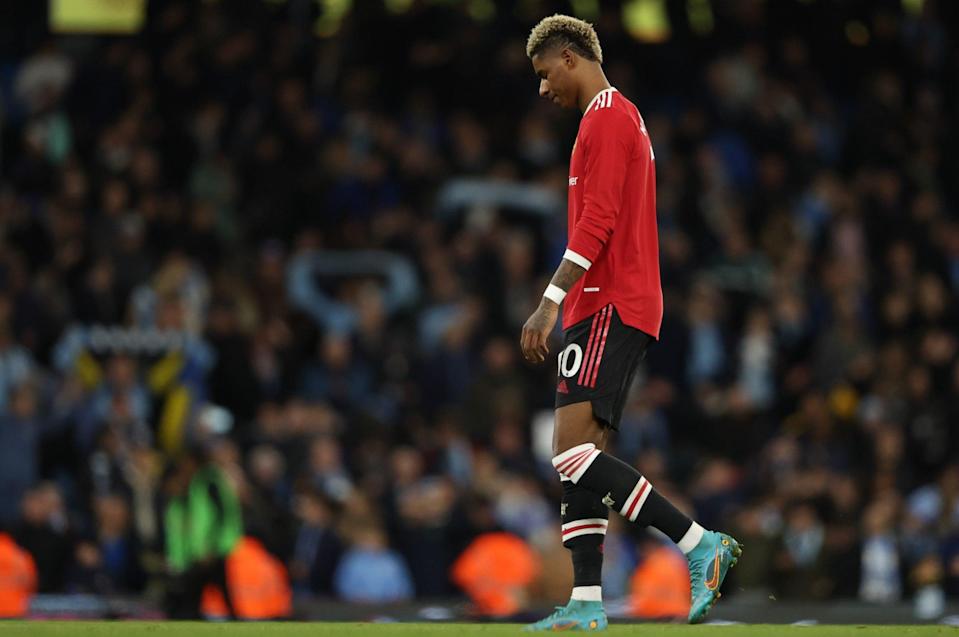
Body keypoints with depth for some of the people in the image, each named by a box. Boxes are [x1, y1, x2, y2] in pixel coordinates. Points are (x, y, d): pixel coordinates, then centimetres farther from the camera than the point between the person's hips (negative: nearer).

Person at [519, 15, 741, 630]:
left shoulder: (607, 117, -9)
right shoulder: (621, 118, 24)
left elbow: (598, 221, -19)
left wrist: (551, 301, -22)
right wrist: (566, 305, 24)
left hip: (608, 307, -10)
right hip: (607, 306, 10)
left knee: (572, 451, -17)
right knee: (579, 454, 5)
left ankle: (700, 544, -18)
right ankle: (587, 604, 0)